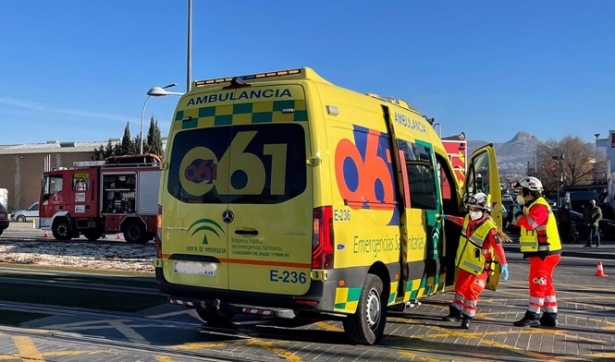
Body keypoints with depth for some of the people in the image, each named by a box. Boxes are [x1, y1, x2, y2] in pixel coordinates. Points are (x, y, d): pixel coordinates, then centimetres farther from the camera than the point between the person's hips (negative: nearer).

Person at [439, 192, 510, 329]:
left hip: (479, 268, -7)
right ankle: (456, 313, 30)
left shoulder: (489, 228, -27)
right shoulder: (468, 219, -5)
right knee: (460, 288, 16)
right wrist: (448, 217, 35)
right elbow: (462, 222, 21)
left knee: (471, 293, -5)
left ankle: (467, 318, 10)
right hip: (464, 263, 7)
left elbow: (498, 247, -26)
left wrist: (504, 265, -30)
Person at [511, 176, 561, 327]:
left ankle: (532, 316, -2)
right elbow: (527, 224, 20)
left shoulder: (540, 206, -17)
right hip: (541, 252, 11)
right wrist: (519, 217, 3)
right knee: (545, 284, 13)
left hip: (544, 253, -11)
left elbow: (530, 223, -34)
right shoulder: (534, 206, 17)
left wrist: (519, 215, -18)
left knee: (537, 283, -7)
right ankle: (550, 316, 19)